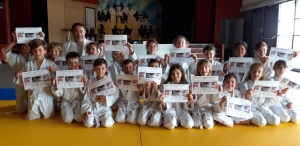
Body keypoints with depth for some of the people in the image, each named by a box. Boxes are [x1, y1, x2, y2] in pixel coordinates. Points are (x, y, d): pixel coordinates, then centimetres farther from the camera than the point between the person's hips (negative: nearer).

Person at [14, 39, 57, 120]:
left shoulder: (51, 64, -8)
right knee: (32, 117, 14)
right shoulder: (28, 65, -1)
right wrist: (18, 76, -14)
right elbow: (23, 82, 6)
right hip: (33, 95, 2)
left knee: (48, 116, 9)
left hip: (46, 95, -2)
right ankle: (36, 111, 45)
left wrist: (55, 72, -24)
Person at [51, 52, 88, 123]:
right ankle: (64, 111, 14)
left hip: (78, 101, 0)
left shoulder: (82, 75, -4)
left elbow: (83, 92, -5)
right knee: (67, 119, -19)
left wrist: (84, 84, -24)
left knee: (80, 119, -20)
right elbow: (59, 94, -3)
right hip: (66, 101, 0)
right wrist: (55, 86, -22)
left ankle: (74, 112, 13)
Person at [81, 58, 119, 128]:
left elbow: (115, 95, -7)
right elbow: (87, 98, 1)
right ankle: (96, 119, 10)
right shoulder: (91, 82, 2)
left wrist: (105, 98, -23)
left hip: (105, 108, -1)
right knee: (88, 123, -22)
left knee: (107, 124, -24)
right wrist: (86, 110, -9)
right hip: (93, 108, 1)